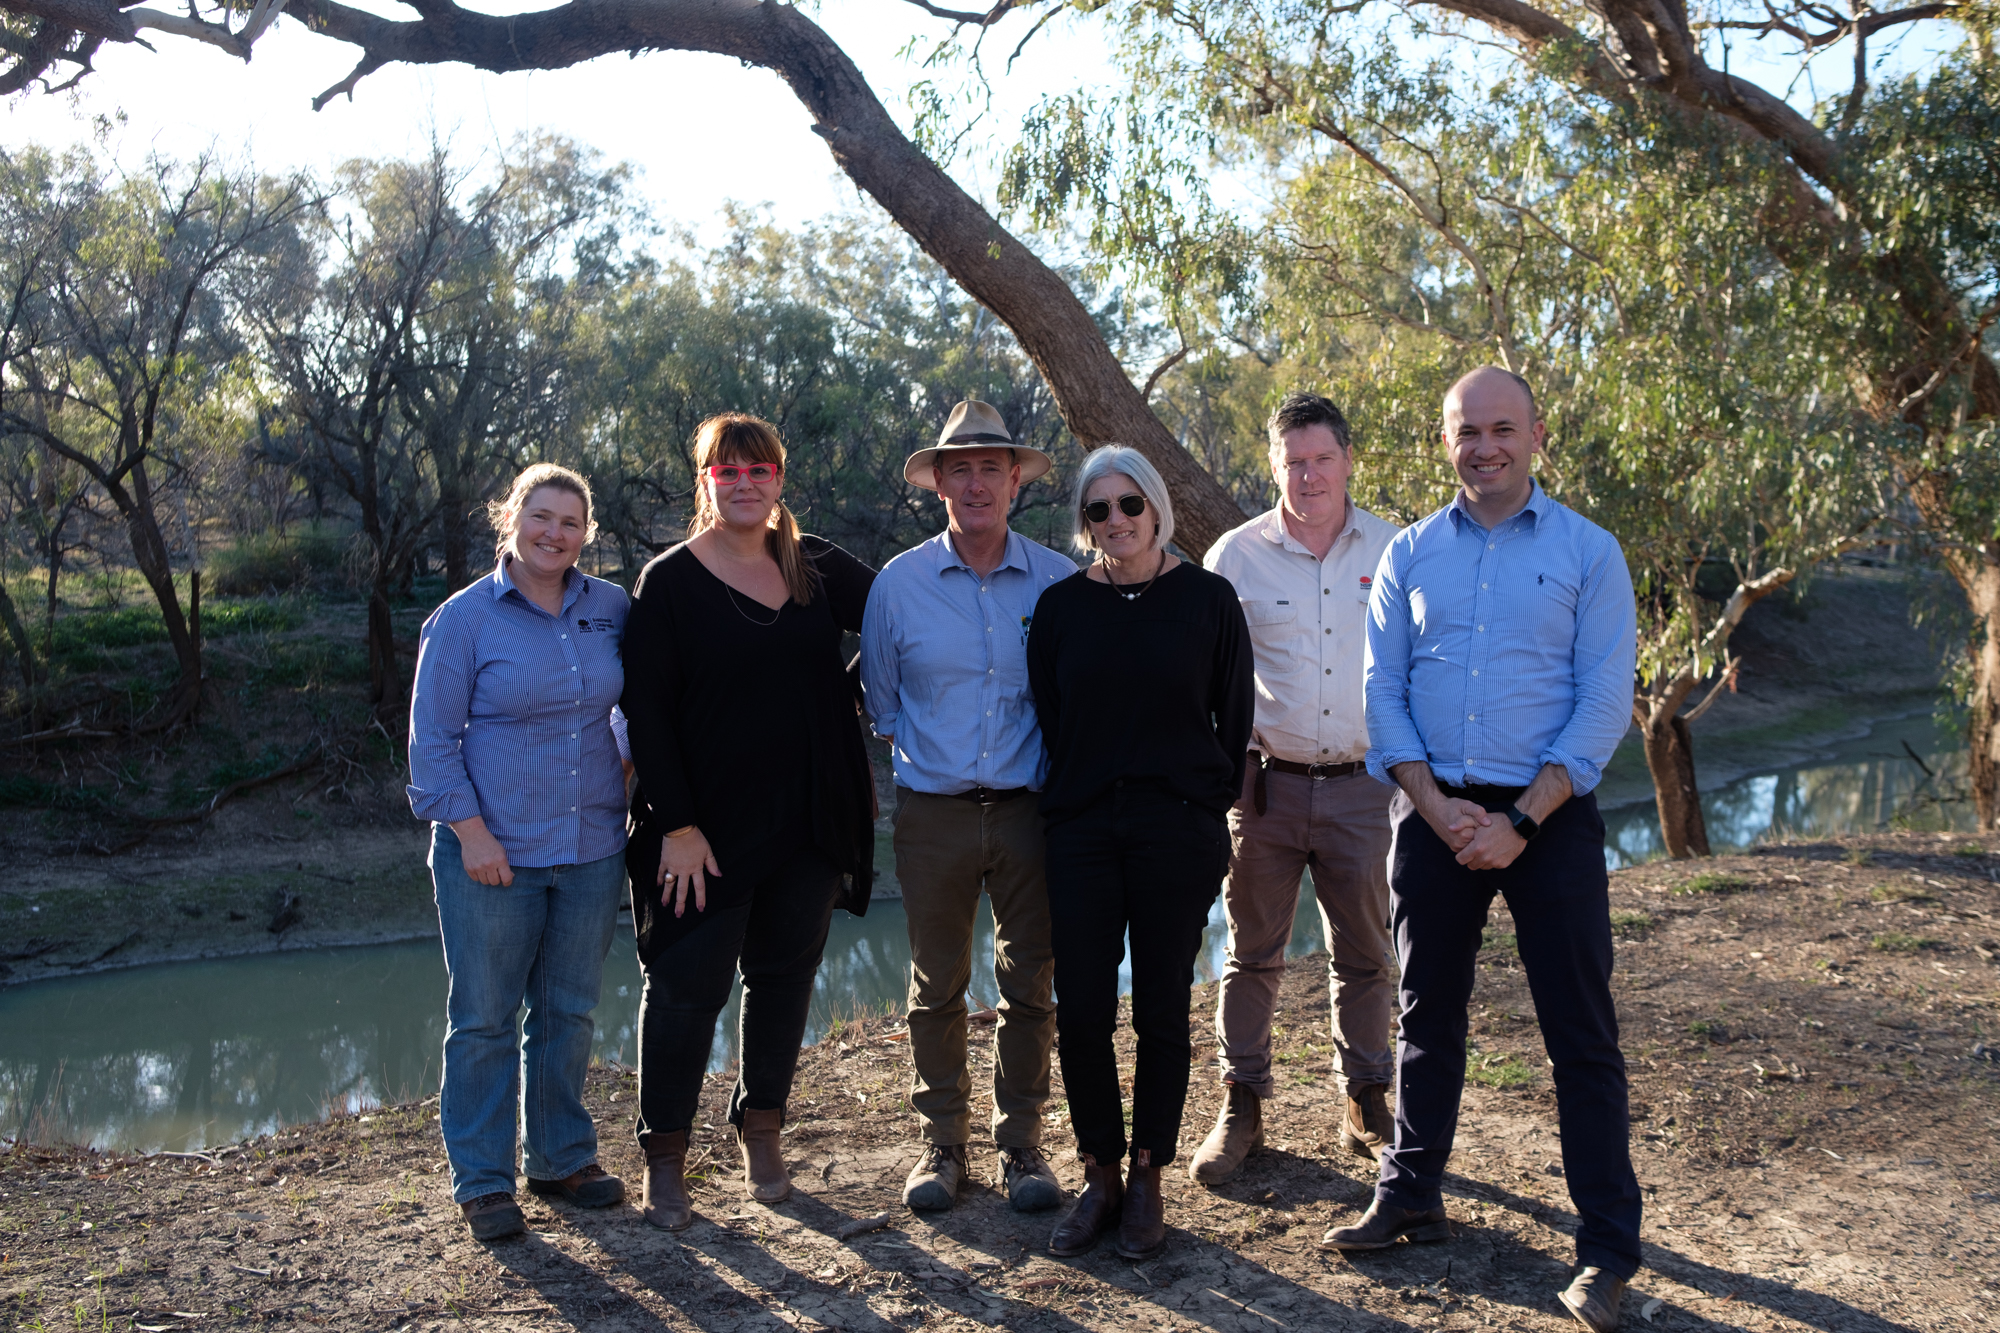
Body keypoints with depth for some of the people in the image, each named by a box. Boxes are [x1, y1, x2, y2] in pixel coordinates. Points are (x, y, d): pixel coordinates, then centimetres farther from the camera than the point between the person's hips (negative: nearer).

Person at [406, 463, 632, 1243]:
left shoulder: (611, 608, 4)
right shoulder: (464, 618, -6)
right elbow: (433, 739, -6)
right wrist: (471, 832, -14)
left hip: (590, 849, 4)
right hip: (493, 854, -3)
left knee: (568, 1012, 14)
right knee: (483, 1019, 5)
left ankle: (561, 1158, 30)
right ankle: (482, 1182, 18)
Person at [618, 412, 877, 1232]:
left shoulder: (818, 569, 6)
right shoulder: (669, 581, -5)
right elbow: (646, 711, -9)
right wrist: (677, 824, -14)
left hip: (808, 823, 4)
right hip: (708, 828, -4)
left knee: (784, 975, 13)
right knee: (688, 986, 2)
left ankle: (761, 1134, 29)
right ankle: (665, 1157, 18)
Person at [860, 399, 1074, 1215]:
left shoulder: (1058, 581, 0)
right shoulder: (898, 583, 2)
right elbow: (880, 700, 12)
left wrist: (1060, 778, 4)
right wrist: (920, 758, 8)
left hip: (1030, 809, 0)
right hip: (934, 813, 0)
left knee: (1030, 984, 7)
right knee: (935, 986, 8)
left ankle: (1021, 1144, 22)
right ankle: (942, 1143, 23)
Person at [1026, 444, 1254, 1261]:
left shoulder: (1207, 599, 1)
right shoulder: (1061, 606, 5)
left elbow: (1234, 713, 6)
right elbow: (1045, 717, 11)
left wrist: (1209, 803, 6)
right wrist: (1068, 800, 9)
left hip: (1179, 828, -1)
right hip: (1082, 831, 2)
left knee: (1161, 1010, 5)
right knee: (1081, 1009, 1)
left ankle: (1147, 1180, 20)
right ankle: (1100, 1176, 18)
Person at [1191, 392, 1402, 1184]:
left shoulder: (1391, 549, 3)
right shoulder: (1235, 556, 0)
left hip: (1361, 784, 1)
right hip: (1267, 783, -1)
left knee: (1364, 955, 11)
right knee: (1253, 954, 7)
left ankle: (1366, 1106, 27)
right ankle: (1242, 1107, 20)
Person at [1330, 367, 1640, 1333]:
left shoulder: (1588, 552, 0)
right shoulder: (1409, 555, 7)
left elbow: (1605, 702, -5)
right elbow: (1381, 692, 4)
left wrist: (1520, 820, -13)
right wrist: (1440, 808, -9)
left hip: (1549, 817, -2)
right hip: (1434, 814, 3)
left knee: (1580, 1034, 1)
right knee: (1428, 1013, 13)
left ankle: (1608, 1249, 12)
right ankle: (1411, 1197, 29)